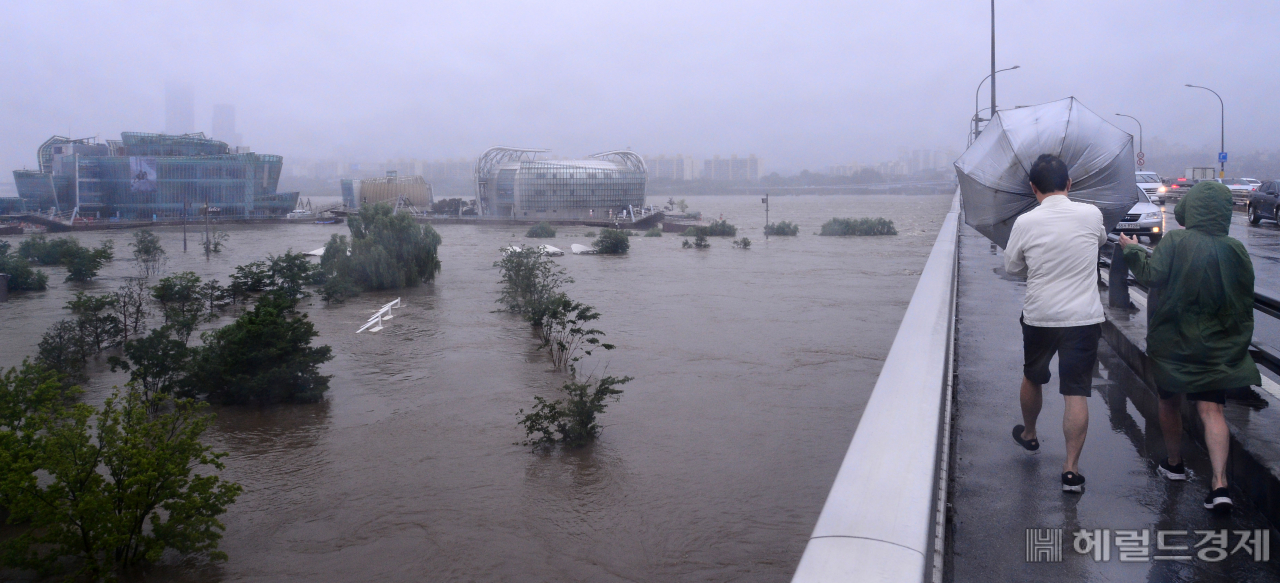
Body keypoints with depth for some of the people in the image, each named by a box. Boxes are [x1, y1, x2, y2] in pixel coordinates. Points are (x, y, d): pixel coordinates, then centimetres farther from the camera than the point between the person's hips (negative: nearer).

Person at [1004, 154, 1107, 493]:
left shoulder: (1025, 223, -8)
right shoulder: (1091, 215, -3)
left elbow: (1012, 267, 5)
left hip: (1039, 318, 0)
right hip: (1084, 318, 0)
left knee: (1032, 379, 23)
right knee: (1077, 393, 1)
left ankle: (1029, 434, 44)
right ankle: (1071, 468, -2)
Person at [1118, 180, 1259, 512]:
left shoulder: (1175, 242, -15)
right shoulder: (1235, 251, -3)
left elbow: (1151, 276, -19)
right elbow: (1245, 298, 4)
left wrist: (1133, 251, -3)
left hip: (1174, 341, -2)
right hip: (1218, 347, 2)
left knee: (1170, 402, 17)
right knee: (1212, 410, 2)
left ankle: (1174, 464, 32)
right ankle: (1220, 483, -10)